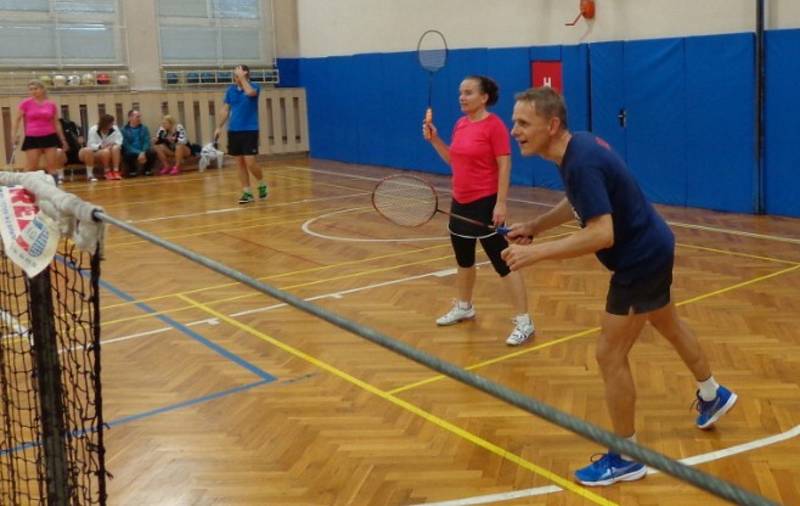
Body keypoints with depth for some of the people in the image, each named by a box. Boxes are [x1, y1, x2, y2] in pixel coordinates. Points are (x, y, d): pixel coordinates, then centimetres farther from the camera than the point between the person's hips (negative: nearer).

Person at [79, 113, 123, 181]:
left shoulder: (115, 129, -6)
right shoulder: (93, 130, -11)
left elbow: (119, 142, -9)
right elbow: (91, 145, -16)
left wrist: (114, 144, -32)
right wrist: (101, 146, -35)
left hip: (113, 153, 2)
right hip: (96, 152, -2)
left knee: (116, 148, -31)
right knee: (105, 151, -35)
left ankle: (116, 171, -30)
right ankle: (107, 172, -17)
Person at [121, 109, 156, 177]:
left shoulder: (144, 128, 7)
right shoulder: (124, 130, -3)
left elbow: (147, 142, -3)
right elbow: (126, 145, -12)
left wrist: (143, 153, -23)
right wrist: (139, 153, -26)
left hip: (143, 152, 2)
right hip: (131, 152, -2)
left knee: (152, 152, -30)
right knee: (127, 154, -37)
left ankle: (147, 169, -1)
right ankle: (132, 170, -4)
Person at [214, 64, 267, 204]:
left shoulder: (254, 87, -6)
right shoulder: (230, 90, 8)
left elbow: (249, 92, -30)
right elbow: (226, 109, 13)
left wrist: (242, 77, -20)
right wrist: (220, 127, 6)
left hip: (250, 131, -5)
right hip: (233, 131, 5)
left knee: (250, 163, -11)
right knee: (240, 164, 5)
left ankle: (262, 184, 14)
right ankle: (247, 192, 11)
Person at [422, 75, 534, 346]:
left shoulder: (494, 125, -14)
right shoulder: (460, 125, 9)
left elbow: (504, 166, -17)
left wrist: (501, 204, -22)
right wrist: (434, 139, 6)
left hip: (485, 203, -8)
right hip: (460, 203, 8)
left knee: (504, 263, -6)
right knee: (463, 259, 21)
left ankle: (524, 321, -2)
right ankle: (464, 307, 40)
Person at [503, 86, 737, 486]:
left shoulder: (581, 162, -31)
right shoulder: (577, 146, -1)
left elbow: (601, 235, -39)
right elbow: (579, 202, 15)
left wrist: (535, 253, -37)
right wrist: (533, 227, 4)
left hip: (641, 259, -10)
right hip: (651, 248, 10)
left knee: (610, 355, -4)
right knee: (667, 324, 30)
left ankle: (626, 458, 11)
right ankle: (712, 395, 55)